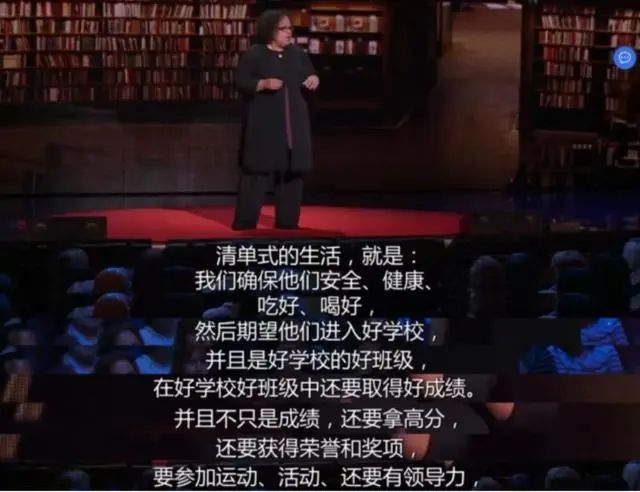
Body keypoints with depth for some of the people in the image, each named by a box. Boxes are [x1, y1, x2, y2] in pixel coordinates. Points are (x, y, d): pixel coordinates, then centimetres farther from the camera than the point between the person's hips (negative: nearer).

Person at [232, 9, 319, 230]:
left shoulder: (298, 54, 11)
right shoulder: (254, 54, -4)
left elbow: (310, 76, 17)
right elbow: (241, 82, -8)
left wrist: (314, 80, -6)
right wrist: (263, 84, -23)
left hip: (293, 124, 5)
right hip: (264, 124, -5)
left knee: (292, 171, 4)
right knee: (258, 170, -8)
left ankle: (287, 221, 12)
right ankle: (245, 221, -3)